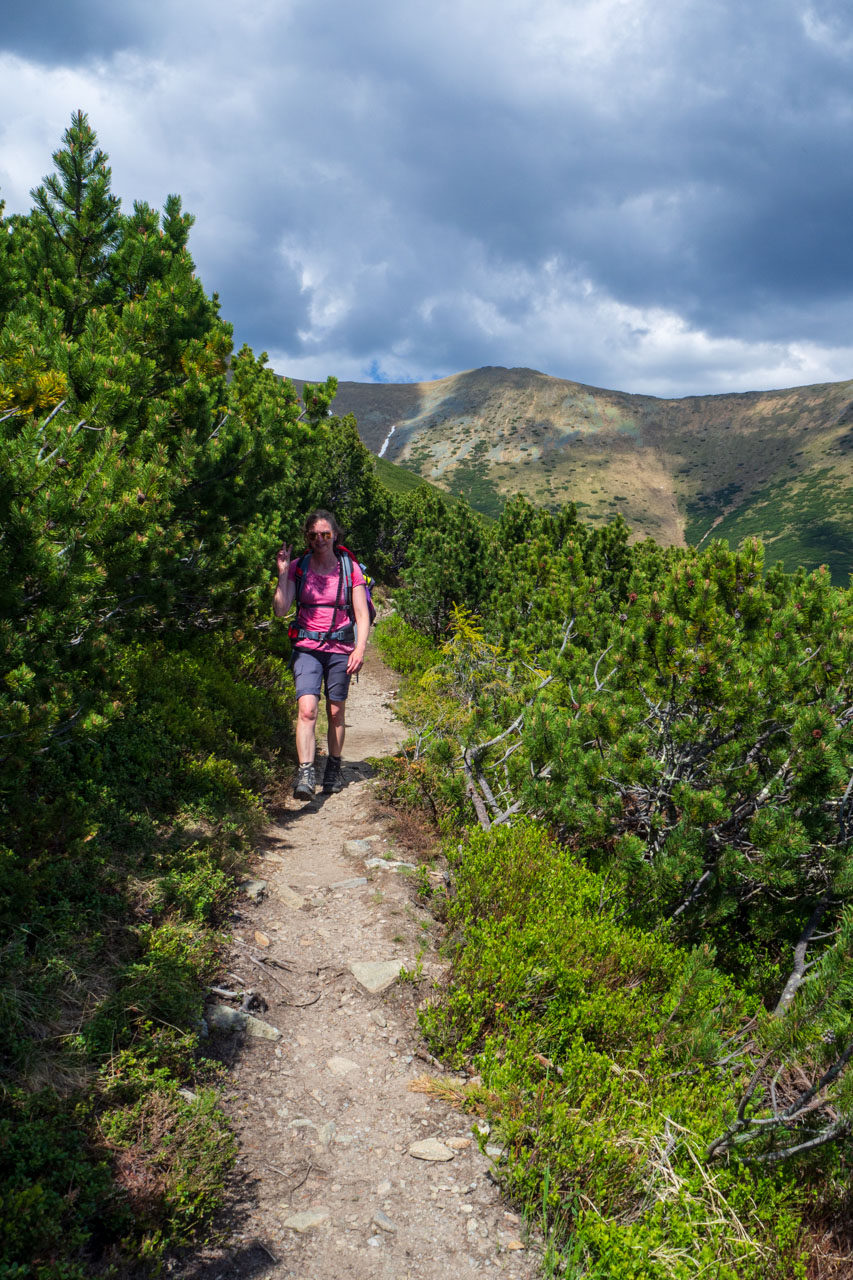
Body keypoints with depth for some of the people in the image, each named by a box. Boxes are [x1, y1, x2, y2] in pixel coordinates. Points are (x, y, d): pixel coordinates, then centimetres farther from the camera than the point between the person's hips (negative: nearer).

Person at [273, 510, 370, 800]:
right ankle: (305, 774, -22)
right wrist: (283, 574, -12)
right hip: (307, 647, -1)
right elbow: (280, 610, -5)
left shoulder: (350, 569, 2)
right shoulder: (298, 567, 2)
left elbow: (362, 614, 1)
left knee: (336, 712, 8)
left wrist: (360, 648, -12)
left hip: (340, 648, 1)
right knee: (307, 709, -17)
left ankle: (334, 769, 27)